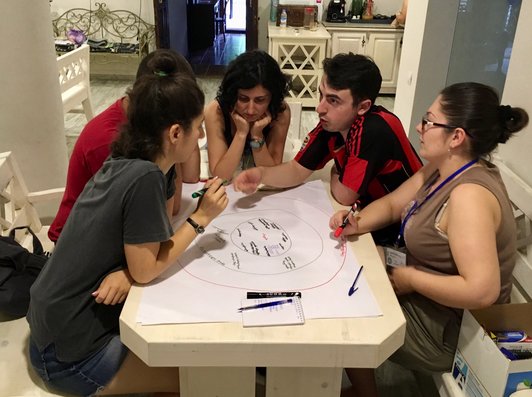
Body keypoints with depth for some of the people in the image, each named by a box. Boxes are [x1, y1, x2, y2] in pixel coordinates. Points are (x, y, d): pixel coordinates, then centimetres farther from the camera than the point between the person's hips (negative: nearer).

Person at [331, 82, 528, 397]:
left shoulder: (469, 194, -31)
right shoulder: (441, 170, -1)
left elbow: (482, 291, -37)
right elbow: (391, 204, 9)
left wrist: (411, 279, -23)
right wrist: (358, 225, -12)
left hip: (449, 329, -9)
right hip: (427, 301, 9)